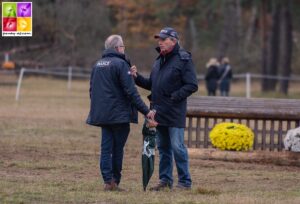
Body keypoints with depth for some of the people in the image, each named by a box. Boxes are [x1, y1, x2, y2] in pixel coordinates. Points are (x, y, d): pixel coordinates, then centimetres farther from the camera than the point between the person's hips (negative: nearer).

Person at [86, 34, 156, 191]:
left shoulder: (97, 65, 12)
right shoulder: (120, 64, -12)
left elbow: (92, 90, 20)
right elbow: (131, 92, -17)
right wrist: (145, 111, -14)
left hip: (101, 113, 6)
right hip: (119, 114, -6)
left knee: (106, 148, 5)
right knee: (118, 149, 3)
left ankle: (108, 181, 0)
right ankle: (115, 180, 7)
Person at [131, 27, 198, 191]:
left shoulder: (183, 59, -8)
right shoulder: (159, 60, 16)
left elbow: (192, 85, -13)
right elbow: (152, 84, 20)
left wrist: (175, 96, -19)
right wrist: (137, 77, 6)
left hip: (175, 113, -8)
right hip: (159, 111, 8)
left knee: (177, 146, -8)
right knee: (163, 147, 12)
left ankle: (185, 181, -1)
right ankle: (165, 180, 20)